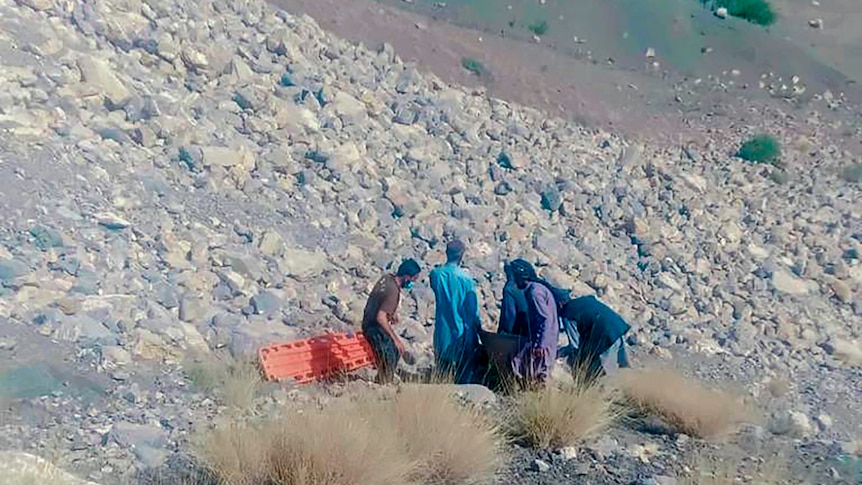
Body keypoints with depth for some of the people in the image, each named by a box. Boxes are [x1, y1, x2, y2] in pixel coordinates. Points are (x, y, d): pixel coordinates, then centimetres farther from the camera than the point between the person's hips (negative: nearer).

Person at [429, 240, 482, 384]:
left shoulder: (436, 274, -5)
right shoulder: (465, 278, -12)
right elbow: (473, 309, -7)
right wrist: (479, 328, 4)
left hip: (443, 333, 3)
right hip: (463, 332, -3)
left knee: (442, 374, 13)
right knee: (465, 374, 8)